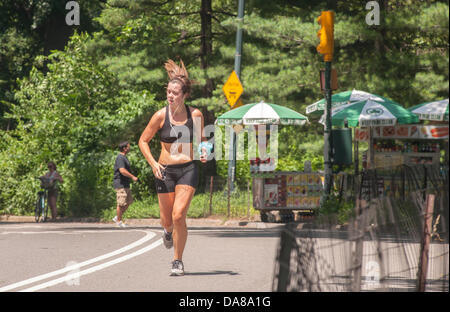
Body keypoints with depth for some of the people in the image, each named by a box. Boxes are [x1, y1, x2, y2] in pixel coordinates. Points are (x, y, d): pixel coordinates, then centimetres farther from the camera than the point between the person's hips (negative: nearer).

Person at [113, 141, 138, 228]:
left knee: (129, 201, 13)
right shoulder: (120, 158, -16)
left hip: (125, 184, 11)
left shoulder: (124, 157, 18)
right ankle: (119, 221, 3)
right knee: (121, 203, -6)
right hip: (120, 184, -11)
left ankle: (117, 217, 19)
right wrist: (132, 177, -21)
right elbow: (122, 171, -26)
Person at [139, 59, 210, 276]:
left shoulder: (195, 115, -3)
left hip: (188, 170, -1)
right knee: (167, 219, 8)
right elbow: (143, 141, 3)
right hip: (165, 170, 1)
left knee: (179, 216, -15)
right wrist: (153, 164, -9)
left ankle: (178, 260, 0)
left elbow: (201, 138, 16)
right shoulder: (161, 116, -7)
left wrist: (204, 151, -5)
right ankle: (169, 231, 48)